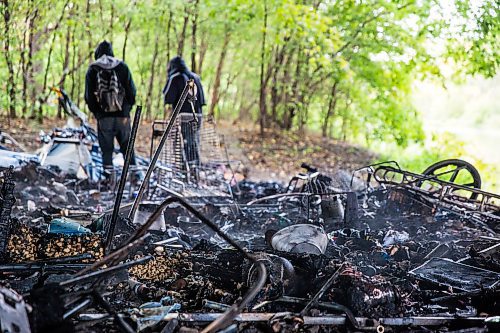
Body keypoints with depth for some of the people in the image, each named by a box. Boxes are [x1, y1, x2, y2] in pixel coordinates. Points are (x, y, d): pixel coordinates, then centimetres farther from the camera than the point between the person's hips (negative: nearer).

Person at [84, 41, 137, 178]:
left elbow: (89, 96, 2)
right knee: (127, 146, 9)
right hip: (122, 115, 1)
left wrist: (96, 113, 12)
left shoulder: (93, 70, 3)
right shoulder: (122, 67, 5)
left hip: (104, 117, -1)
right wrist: (127, 109, 12)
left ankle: (108, 170, 1)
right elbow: (132, 91, 3)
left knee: (106, 149, 4)